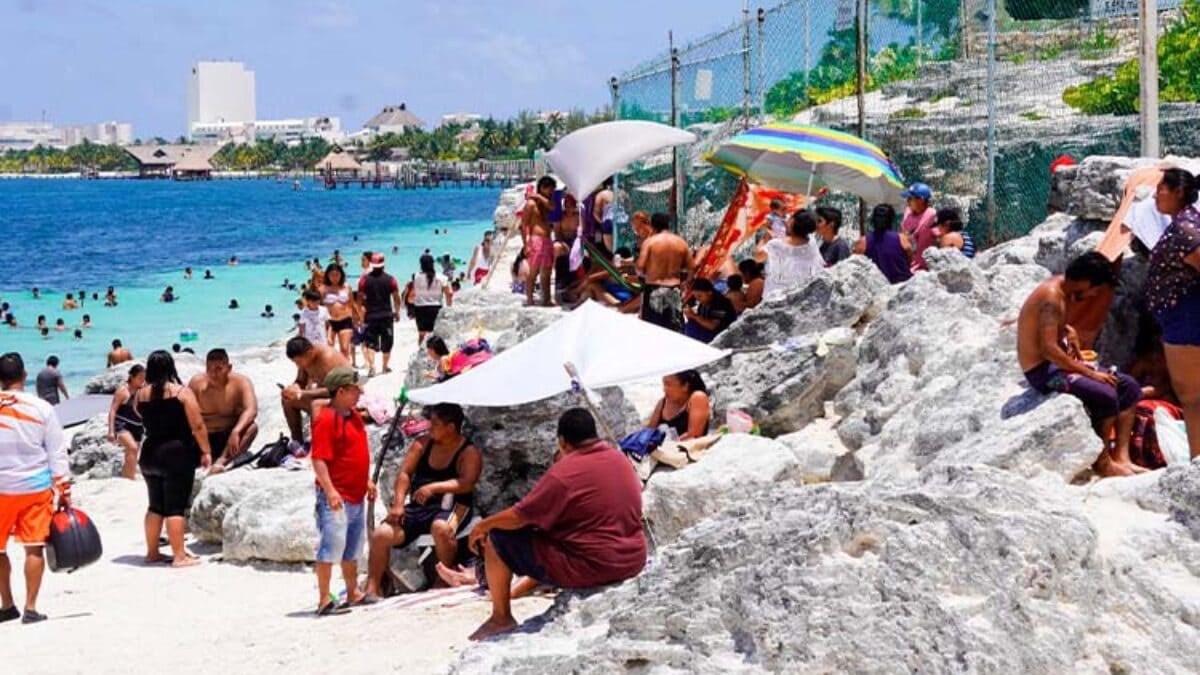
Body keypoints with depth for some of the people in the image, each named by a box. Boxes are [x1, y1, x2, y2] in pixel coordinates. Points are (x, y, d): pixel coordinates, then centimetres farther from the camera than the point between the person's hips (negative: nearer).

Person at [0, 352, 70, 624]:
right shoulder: (41, 408, -4)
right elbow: (57, 454, -1)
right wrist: (64, 491, 6)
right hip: (36, 487, 0)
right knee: (34, 548, 3)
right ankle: (30, 608, 1)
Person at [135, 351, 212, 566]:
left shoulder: (140, 396, 3)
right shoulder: (182, 392, -9)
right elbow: (197, 426, -12)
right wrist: (205, 451, -5)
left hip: (150, 454, 5)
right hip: (177, 453, -5)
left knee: (156, 506, 16)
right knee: (175, 507, -4)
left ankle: (152, 552, 23)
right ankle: (179, 556, -5)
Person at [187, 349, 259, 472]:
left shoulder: (241, 382, -10)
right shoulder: (197, 382, -4)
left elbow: (251, 410, -26)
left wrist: (236, 432, -43)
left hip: (229, 439, -2)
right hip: (205, 440, 2)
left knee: (252, 426, -32)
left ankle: (221, 460, -45)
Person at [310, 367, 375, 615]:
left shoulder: (354, 416, 13)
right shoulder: (326, 419, -16)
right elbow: (319, 459, -21)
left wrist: (367, 481, 24)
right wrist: (329, 490, -27)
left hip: (356, 495, 10)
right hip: (336, 497, -9)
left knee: (352, 548, 18)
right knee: (331, 546, -9)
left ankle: (353, 593, 29)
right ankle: (324, 600, -8)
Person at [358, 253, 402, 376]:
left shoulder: (364, 280, -4)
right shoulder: (390, 279, -4)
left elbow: (360, 298, -2)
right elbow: (396, 298, -1)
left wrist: (360, 313, 9)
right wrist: (397, 312, 14)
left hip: (370, 316, 0)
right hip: (386, 315, 0)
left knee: (370, 343, 2)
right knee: (387, 343, 14)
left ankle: (371, 366, -16)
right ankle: (385, 366, 25)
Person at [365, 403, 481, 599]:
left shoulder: (469, 453, -2)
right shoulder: (422, 445, 12)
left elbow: (467, 483, -19)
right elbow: (404, 473, 3)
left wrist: (434, 487, -31)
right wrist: (398, 504, -13)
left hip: (450, 506, -5)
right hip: (417, 507, 5)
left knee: (440, 528, -40)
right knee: (381, 534, -17)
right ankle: (372, 589, -12)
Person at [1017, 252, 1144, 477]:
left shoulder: (1064, 289, 9)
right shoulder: (1052, 297, -22)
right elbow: (1049, 349, -29)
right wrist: (1089, 373, -23)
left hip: (1056, 363, 10)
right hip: (1041, 370, -10)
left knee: (1128, 386, 3)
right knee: (1105, 395, -27)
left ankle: (1121, 457, -1)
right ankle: (1103, 462, -10)